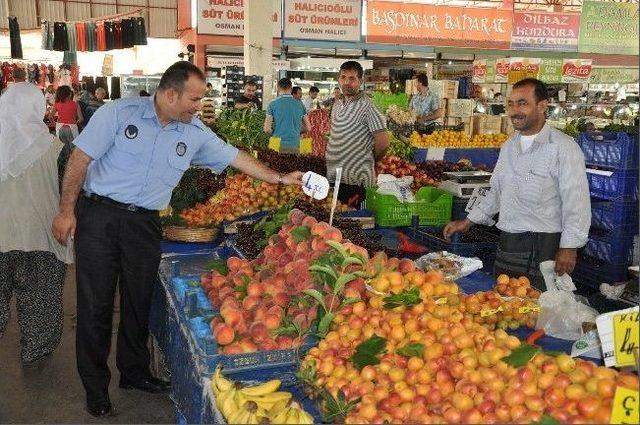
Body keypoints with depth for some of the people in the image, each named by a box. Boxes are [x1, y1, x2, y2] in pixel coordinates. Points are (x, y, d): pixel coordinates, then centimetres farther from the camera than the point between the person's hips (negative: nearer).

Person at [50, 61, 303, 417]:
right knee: (95, 303, 2)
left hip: (145, 224, 4)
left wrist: (280, 179, 9)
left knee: (139, 302, 11)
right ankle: (95, 385, 18)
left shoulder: (196, 134, 4)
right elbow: (81, 158, -7)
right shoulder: (120, 112, -8)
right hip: (98, 217, -3)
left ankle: (135, 371, 32)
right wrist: (67, 210, -9)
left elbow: (236, 158, 11)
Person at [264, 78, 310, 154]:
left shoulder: (273, 104, -2)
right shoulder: (299, 104, 5)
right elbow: (308, 128, 9)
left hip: (278, 145, -2)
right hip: (295, 145, 2)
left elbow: (267, 129, -7)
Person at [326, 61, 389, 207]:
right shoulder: (337, 105, 12)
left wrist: (368, 161, 1)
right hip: (333, 178, 8)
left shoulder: (366, 106, -13)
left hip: (355, 181, -7)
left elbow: (383, 144, -15)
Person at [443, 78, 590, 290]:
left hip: (544, 247, -7)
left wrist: (569, 248, -16)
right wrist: (467, 222, 19)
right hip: (507, 244, 7)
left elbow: (576, 203, -12)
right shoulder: (509, 147, 13)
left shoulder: (564, 147, -9)